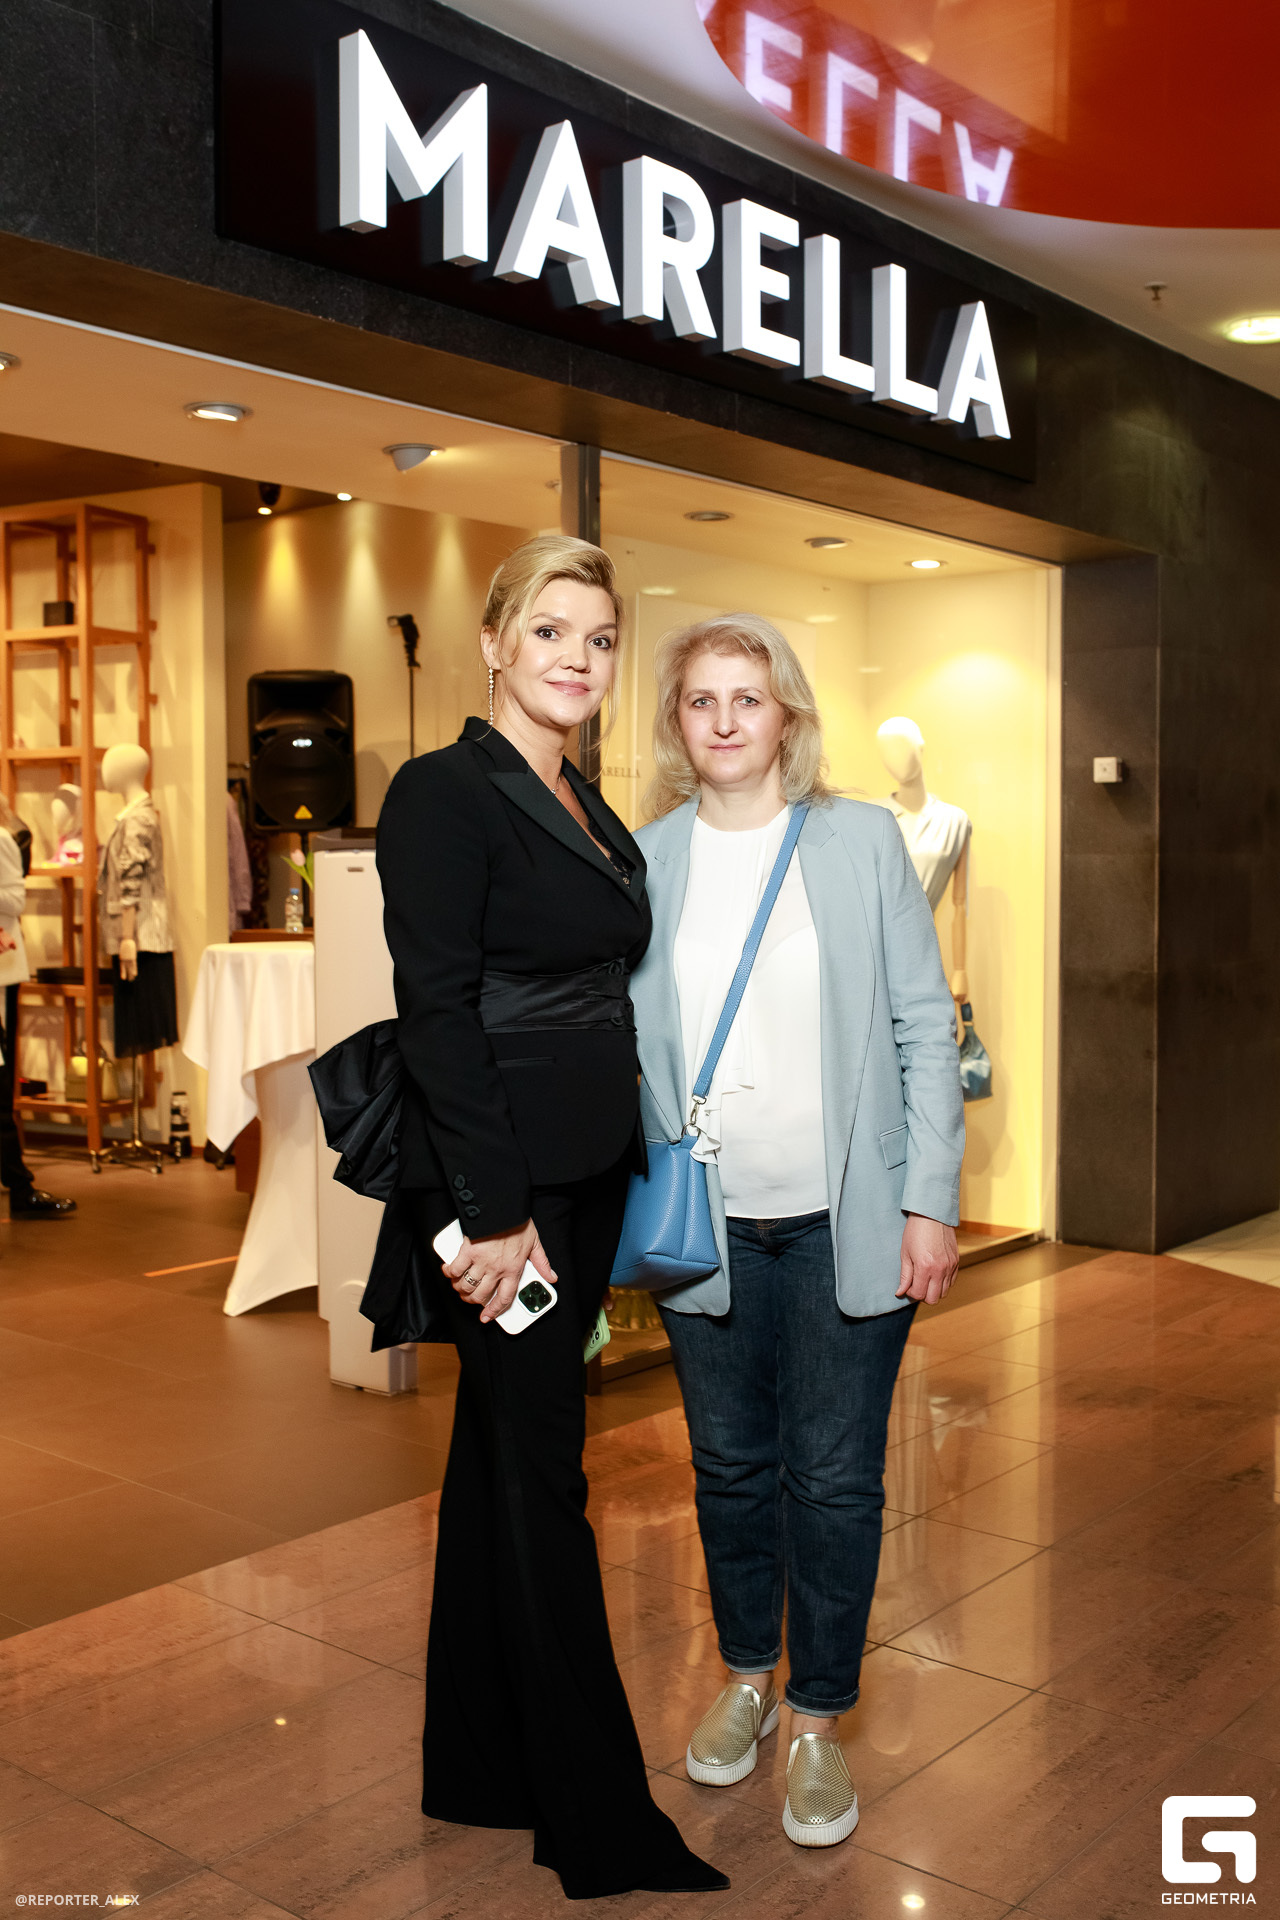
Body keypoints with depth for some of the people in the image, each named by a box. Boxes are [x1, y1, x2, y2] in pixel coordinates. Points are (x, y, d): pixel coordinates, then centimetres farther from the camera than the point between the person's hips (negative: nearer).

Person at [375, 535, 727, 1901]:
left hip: (582, 1175, 8)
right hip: (496, 1185, -8)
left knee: (508, 1456, 16)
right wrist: (492, 1212, -20)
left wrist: (587, 1193, 14)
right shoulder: (445, 792, -12)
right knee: (540, 1480, 1)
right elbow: (438, 1013, -18)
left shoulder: (588, 810, 13)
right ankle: (601, 1825, 14)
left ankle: (483, 1763, 31)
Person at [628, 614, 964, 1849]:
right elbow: (612, 1040, 5)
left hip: (846, 1220, -1)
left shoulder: (862, 841, -1)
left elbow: (924, 1025, -1)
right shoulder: (640, 861, 2)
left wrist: (930, 1201, -5)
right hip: (707, 1222, 2)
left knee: (835, 1476, 6)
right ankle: (745, 1680, 37)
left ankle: (820, 1724, 25)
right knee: (730, 1463, 15)